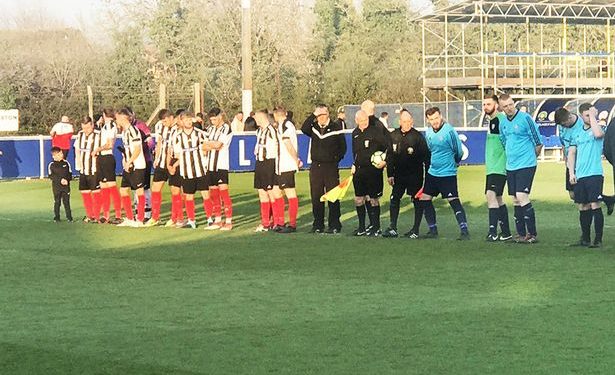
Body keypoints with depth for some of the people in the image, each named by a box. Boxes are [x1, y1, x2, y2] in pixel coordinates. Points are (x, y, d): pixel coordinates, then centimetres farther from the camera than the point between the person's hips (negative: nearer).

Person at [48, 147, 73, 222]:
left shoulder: (66, 163, 5)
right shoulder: (51, 165, -2)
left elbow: (70, 174, 5)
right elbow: (51, 176, -8)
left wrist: (66, 179, -15)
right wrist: (60, 180, -19)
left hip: (66, 186, 1)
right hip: (56, 186, -1)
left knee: (66, 202, 3)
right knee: (57, 202, 2)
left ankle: (69, 217, 7)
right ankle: (56, 217, 10)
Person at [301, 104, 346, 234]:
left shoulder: (336, 127, 0)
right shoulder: (313, 127, 9)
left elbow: (343, 147, 4)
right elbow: (304, 129, -13)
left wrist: (335, 159, -2)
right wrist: (313, 115, -14)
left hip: (331, 167, -4)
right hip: (315, 166, 4)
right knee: (316, 197, 5)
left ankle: (334, 225, 0)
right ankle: (318, 225, 12)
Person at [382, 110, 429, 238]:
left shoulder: (417, 136, -10)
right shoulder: (393, 135, 2)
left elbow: (426, 156, -9)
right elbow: (390, 156, 8)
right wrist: (390, 174, 4)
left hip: (415, 175, -4)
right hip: (399, 174, 4)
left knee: (417, 201, 2)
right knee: (394, 199, 4)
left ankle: (415, 230, 9)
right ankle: (393, 228, 10)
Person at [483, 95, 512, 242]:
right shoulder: (490, 121, 16)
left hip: (500, 167, -10)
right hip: (491, 167, 10)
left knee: (491, 194, -19)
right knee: (497, 198, 12)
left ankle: (493, 230, -19)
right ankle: (506, 232, 18)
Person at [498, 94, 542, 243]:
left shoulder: (525, 118, -11)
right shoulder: (503, 123, 9)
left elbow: (538, 143, -6)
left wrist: (531, 157, 6)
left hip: (526, 164, -7)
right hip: (511, 166, 7)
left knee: (522, 196, -15)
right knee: (515, 200, 7)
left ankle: (532, 233, -10)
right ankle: (521, 234, 14)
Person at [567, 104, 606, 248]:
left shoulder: (598, 128, 0)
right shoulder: (578, 133, 15)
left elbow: (598, 134, -25)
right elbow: (571, 153, 16)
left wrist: (593, 115, -14)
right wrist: (571, 173, 6)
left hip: (595, 174, -5)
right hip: (579, 176, 5)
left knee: (595, 205, -8)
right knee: (583, 207, 9)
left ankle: (598, 240, -6)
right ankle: (585, 239, 18)